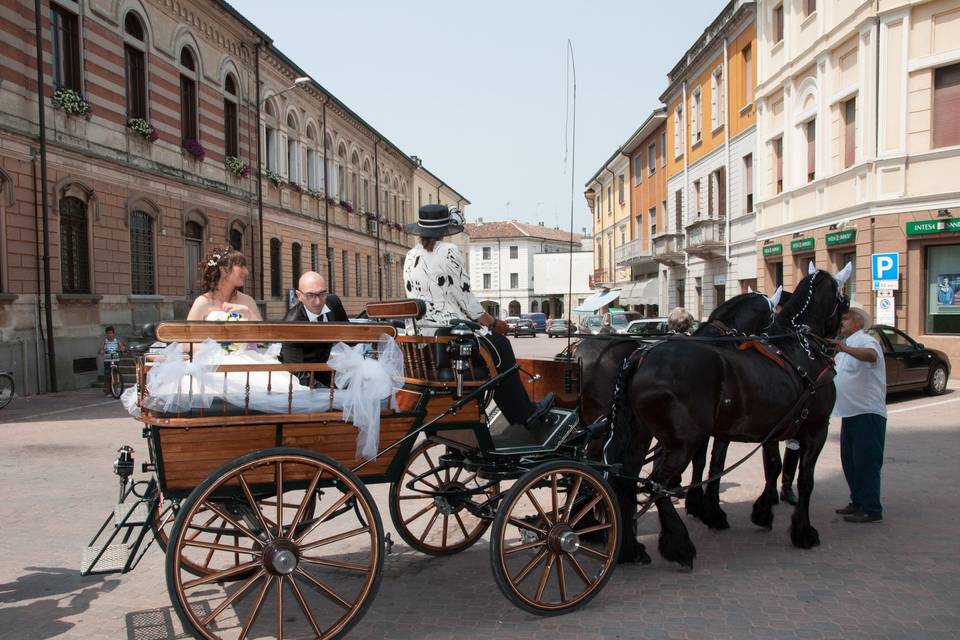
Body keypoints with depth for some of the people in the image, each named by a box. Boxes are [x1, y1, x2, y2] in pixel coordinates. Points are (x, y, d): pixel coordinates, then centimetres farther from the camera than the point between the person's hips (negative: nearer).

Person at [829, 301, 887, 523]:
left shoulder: (866, 341, -10)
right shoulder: (847, 347, 21)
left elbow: (871, 355, -36)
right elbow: (838, 373, 34)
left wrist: (845, 348, -50)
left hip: (868, 413, -9)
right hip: (850, 413, 10)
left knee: (866, 462, -7)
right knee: (849, 460, 14)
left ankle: (871, 509, -2)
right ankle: (858, 502, 24)